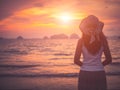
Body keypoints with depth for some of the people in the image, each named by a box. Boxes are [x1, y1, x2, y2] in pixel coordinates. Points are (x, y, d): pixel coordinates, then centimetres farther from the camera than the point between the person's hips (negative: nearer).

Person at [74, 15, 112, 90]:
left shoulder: (81, 41, -7)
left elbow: (76, 60, -4)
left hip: (85, 74, -1)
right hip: (99, 74, 1)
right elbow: (109, 59, -1)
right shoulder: (102, 39, -4)